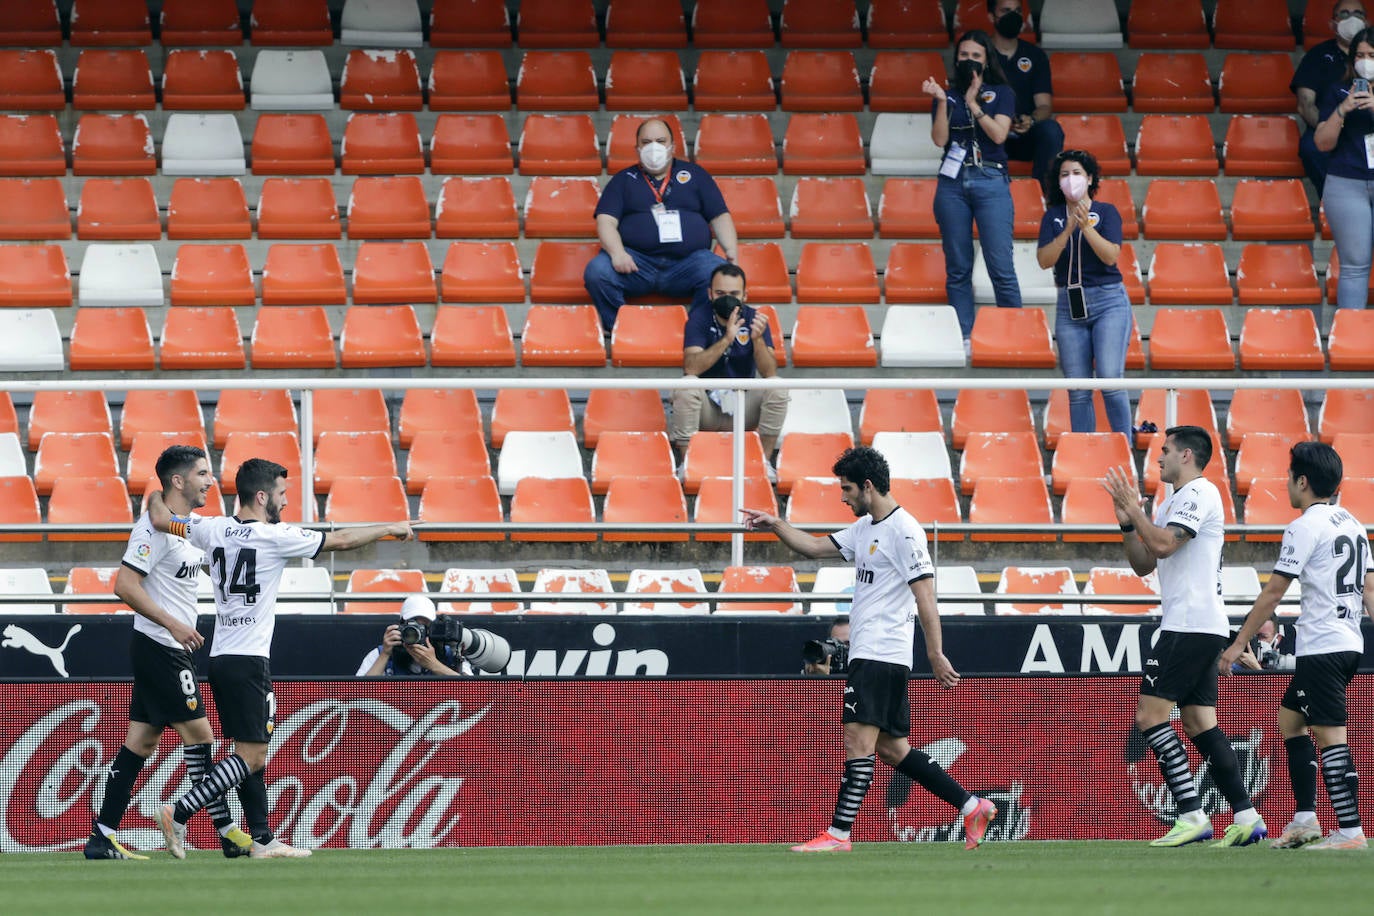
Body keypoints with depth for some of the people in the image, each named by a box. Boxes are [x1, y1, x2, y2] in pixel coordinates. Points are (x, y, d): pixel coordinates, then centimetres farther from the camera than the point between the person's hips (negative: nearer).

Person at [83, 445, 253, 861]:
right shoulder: (155, 527, -15)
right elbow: (125, 585, -21)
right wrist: (173, 624, -23)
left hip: (171, 650, 10)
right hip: (159, 648, -10)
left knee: (141, 741, 8)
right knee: (198, 733, -6)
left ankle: (102, 837, 9)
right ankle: (228, 833, -1)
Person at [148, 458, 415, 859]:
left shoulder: (214, 529, 5)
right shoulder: (275, 537, -10)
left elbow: (160, 520, 4)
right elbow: (341, 540, -2)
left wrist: (158, 496, 25)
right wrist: (390, 529, 10)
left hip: (220, 658, 8)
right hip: (248, 661, -8)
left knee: (253, 754, 13)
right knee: (250, 755, -8)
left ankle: (263, 841, 14)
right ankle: (178, 814, -17)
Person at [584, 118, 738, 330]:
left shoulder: (694, 174, 21)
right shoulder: (623, 180, 18)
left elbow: (720, 217, 18)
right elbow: (606, 221, 6)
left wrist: (732, 251, -2)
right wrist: (617, 253, -16)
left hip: (687, 262, 0)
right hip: (638, 262, 0)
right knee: (597, 271, -31)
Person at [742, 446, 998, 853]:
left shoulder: (903, 530, -13)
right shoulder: (864, 528, 17)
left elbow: (925, 594, -16)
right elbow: (816, 547, 27)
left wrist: (936, 655, -19)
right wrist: (776, 525, 15)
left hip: (881, 656, -10)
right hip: (866, 654, 10)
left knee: (858, 740, -12)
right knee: (892, 748, 10)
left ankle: (838, 834, -14)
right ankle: (972, 807, 13)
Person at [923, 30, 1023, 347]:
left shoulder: (1001, 94, 9)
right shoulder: (947, 97, 13)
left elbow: (999, 134, -5)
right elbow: (940, 139, 1)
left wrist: (973, 103, -9)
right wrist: (941, 101, -10)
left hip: (991, 181, -2)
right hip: (953, 183, 2)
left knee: (1001, 266, -9)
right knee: (957, 267, 2)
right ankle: (962, 338, 5)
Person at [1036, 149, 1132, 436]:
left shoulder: (1106, 212, 0)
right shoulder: (1053, 217, 7)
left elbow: (1111, 256, -12)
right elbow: (1044, 260, -5)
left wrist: (1086, 226, -23)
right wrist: (1068, 231, -18)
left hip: (1108, 302, -3)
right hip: (1069, 305, 3)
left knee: (1110, 379, -15)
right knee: (1077, 390, 1)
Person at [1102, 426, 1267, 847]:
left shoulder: (1199, 493, -9)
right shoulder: (1172, 503, 21)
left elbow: (1163, 545, -21)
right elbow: (1144, 564, 22)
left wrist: (1135, 509, -9)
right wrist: (1127, 523, 8)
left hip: (1191, 627, -10)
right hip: (1201, 629, 10)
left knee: (1150, 715, -12)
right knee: (1199, 723, 7)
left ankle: (1192, 815, -16)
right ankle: (1246, 817, 4)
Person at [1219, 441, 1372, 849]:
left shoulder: (1305, 527, -10)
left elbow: (1273, 592, -10)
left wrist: (1239, 643, -4)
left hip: (1322, 646, -9)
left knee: (1330, 736, -10)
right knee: (1290, 722, 19)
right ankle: (1305, 820, 16)